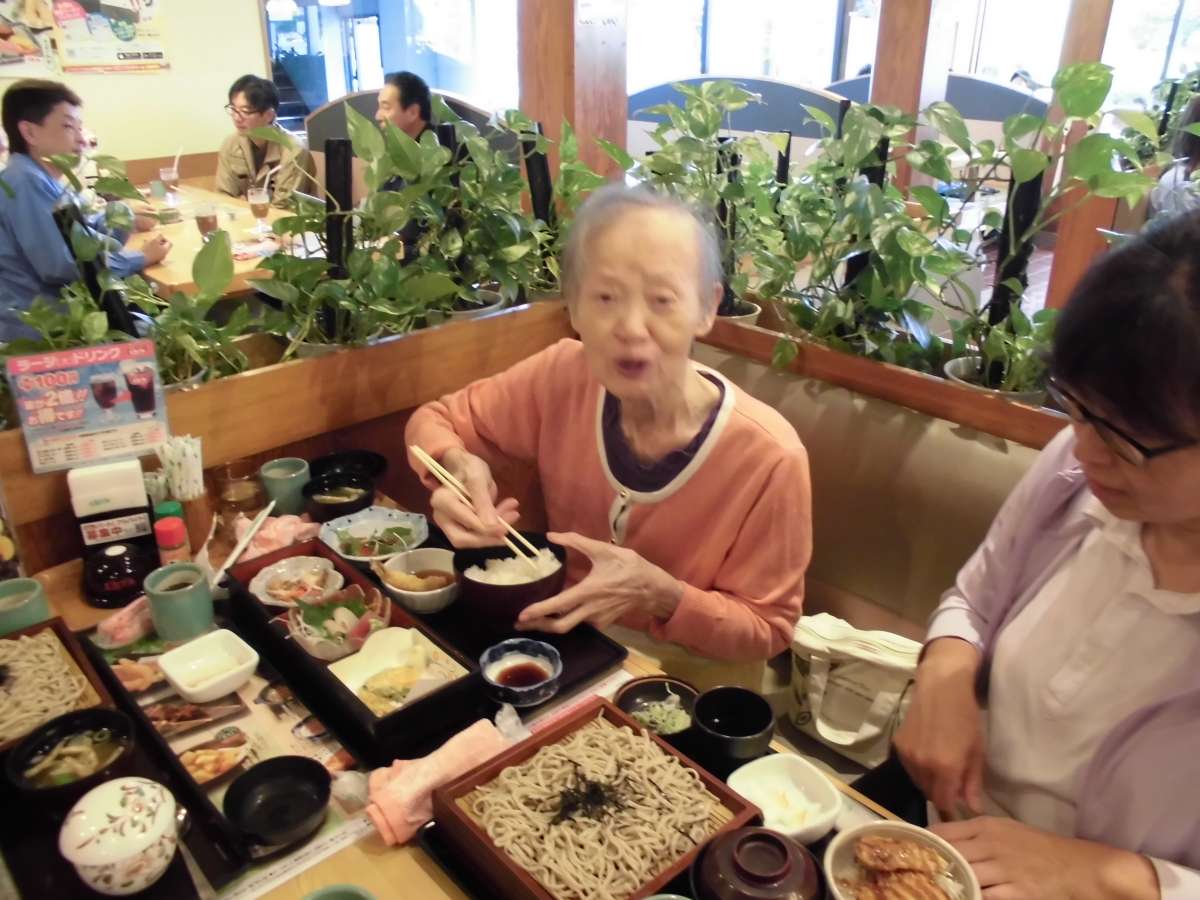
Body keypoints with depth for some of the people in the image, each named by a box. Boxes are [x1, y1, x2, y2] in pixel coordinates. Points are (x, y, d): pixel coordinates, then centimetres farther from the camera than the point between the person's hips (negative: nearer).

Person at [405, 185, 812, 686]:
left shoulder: (766, 456, -27)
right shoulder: (563, 376, -17)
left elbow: (767, 630, -14)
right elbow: (435, 420, -2)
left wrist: (659, 594, -31)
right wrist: (460, 468, -24)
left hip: (691, 683, -1)